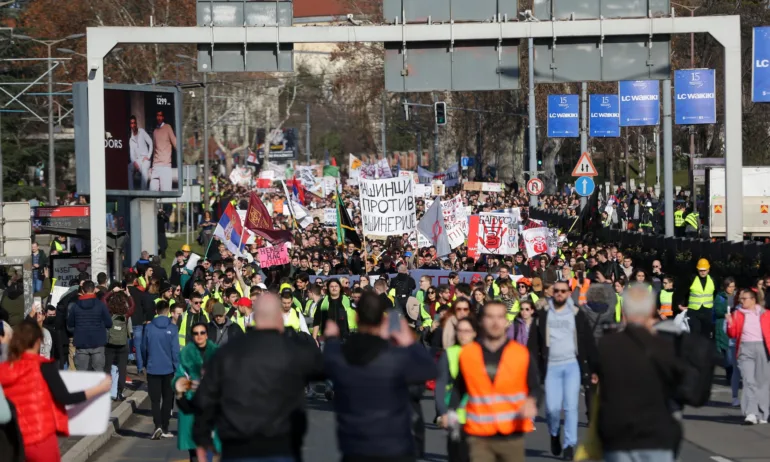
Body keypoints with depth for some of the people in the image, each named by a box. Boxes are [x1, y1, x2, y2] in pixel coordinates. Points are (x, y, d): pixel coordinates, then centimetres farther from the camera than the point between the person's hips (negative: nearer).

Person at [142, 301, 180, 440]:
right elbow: (175, 350, -10)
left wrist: (146, 363, 20)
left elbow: (144, 348, 3)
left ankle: (158, 425, -16)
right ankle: (165, 429, 13)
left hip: (152, 369, 1)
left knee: (155, 399, 3)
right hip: (168, 369, 0)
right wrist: (178, 368, -3)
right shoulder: (172, 328, -9)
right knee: (167, 399, 11)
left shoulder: (149, 327, -4)